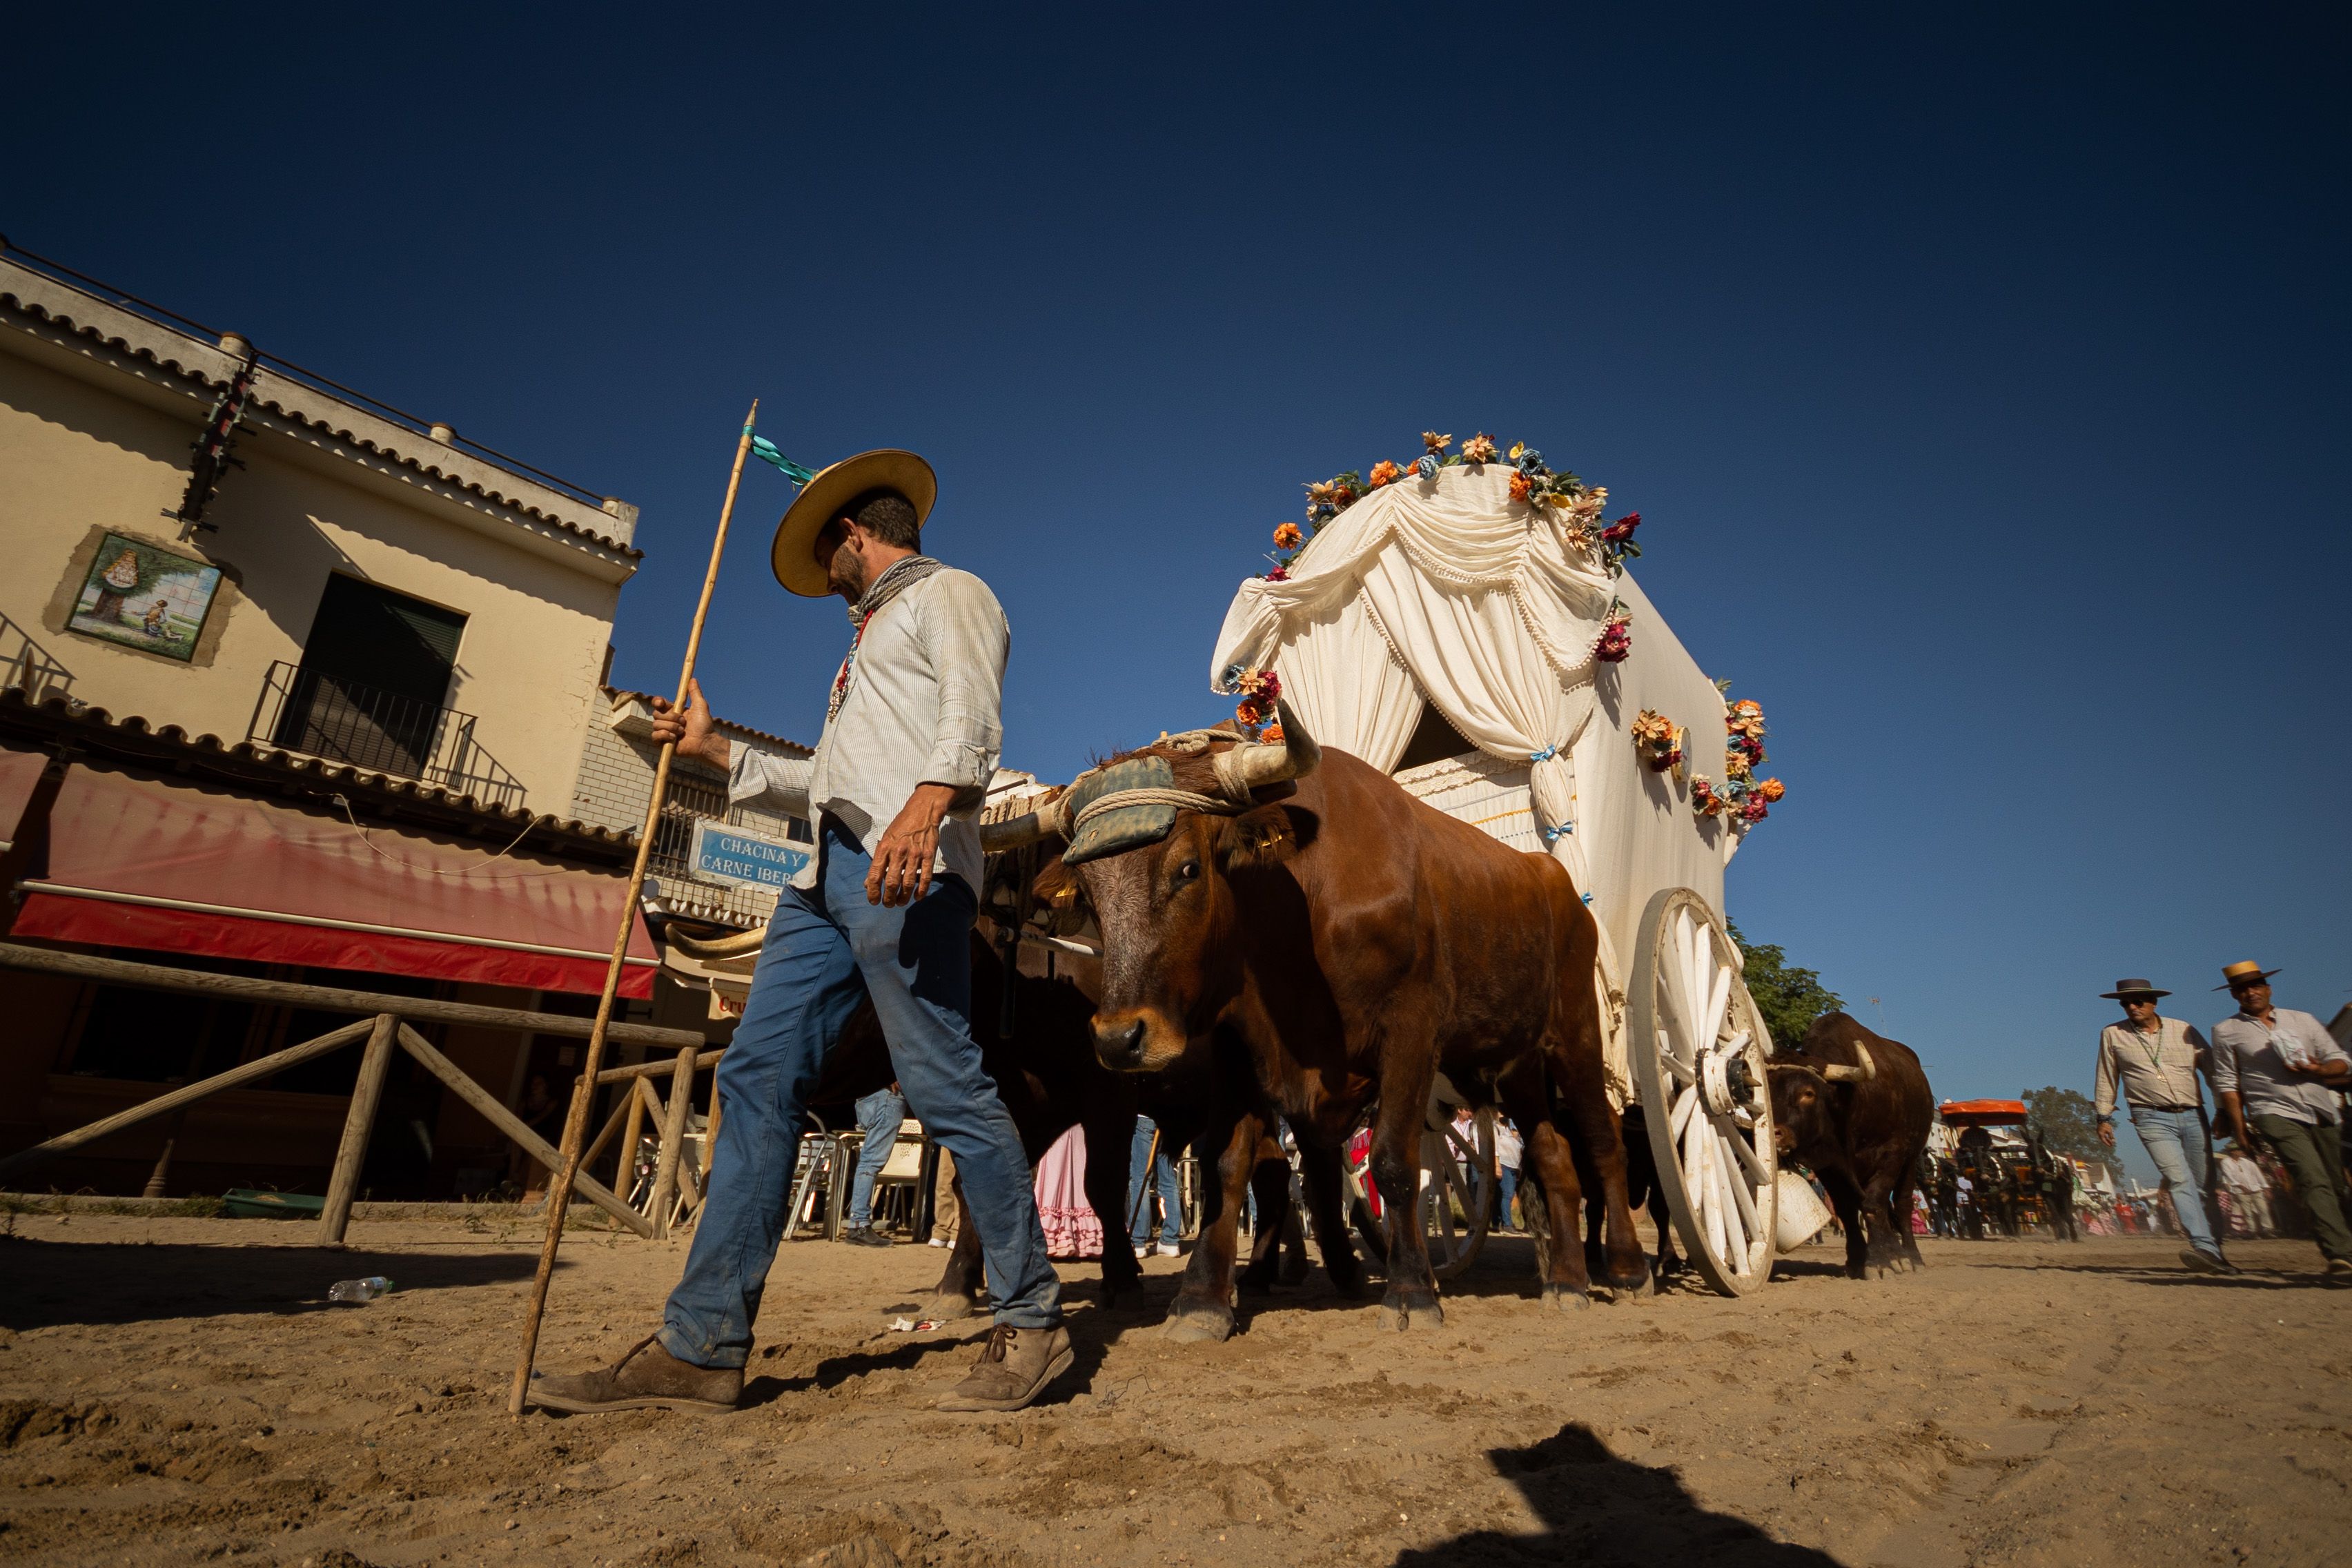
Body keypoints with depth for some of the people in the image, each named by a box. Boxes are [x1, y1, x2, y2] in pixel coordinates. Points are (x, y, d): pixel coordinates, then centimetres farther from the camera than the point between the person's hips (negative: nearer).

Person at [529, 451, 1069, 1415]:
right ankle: (699, 1349, 7)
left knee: (944, 1085, -11)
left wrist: (925, 805, -29)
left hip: (907, 866, -9)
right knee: (757, 1080, 2)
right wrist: (714, 750, 32)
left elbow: (971, 721, -11)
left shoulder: (948, 594, 9)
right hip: (828, 873, 9)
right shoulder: (874, 633, 35)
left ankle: (1031, 1324, 2)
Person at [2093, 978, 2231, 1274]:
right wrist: (2104, 1117, 9)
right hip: (2153, 1119, -2)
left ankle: (2214, 1251, 18)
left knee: (2203, 1186, 6)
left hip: (2194, 1116, 2)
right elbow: (2107, 1080, 11)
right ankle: (2205, 1249, -29)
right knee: (2180, 1180, -19)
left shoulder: (2183, 1031, 7)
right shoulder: (2112, 1035, 5)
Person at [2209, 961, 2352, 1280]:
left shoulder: (2303, 1021, 15)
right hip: (2277, 1114, -4)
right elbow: (2227, 1084, 5)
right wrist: (2239, 1129, 0)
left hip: (2325, 1111, 4)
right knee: (2314, 1181, -18)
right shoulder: (2226, 1031, 6)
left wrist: (2318, 1070, -9)